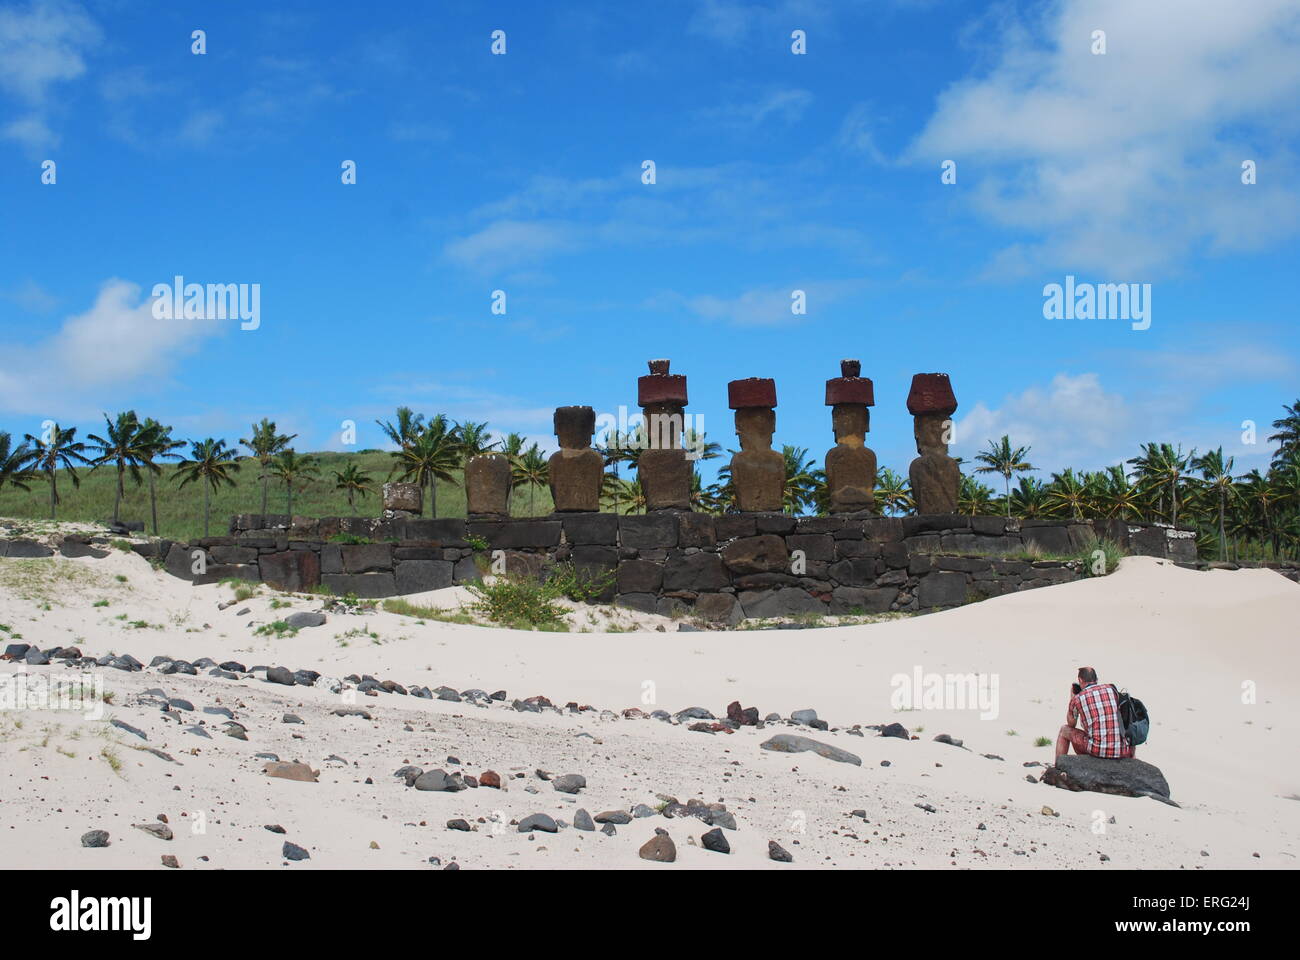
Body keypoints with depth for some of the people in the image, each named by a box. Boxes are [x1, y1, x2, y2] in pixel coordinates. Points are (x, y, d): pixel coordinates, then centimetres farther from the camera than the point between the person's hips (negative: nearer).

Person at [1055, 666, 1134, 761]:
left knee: (1064, 730, 25)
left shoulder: (1077, 699, 4)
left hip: (1097, 750, -3)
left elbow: (1071, 725, 24)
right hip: (1121, 751, 3)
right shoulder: (1111, 688, 11)